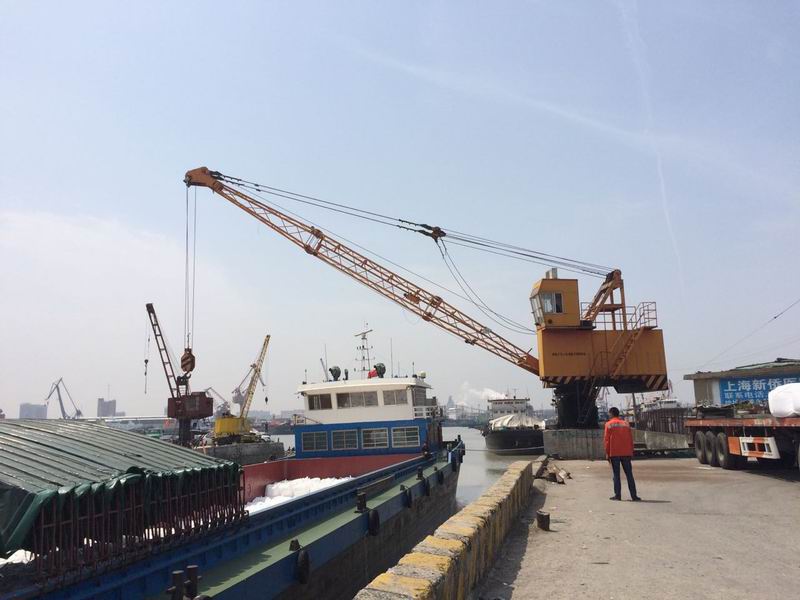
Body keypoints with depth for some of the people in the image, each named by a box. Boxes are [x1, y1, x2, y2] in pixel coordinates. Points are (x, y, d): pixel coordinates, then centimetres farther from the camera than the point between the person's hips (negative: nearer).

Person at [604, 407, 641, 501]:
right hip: (626, 453, 3)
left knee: (616, 474, 3)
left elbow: (606, 440, -4)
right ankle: (634, 496, 3)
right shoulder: (626, 424, 8)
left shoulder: (609, 424, -2)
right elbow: (631, 439, 9)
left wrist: (607, 453, 1)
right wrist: (631, 452, 14)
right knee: (629, 474, 6)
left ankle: (617, 495, 0)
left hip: (614, 453, -3)